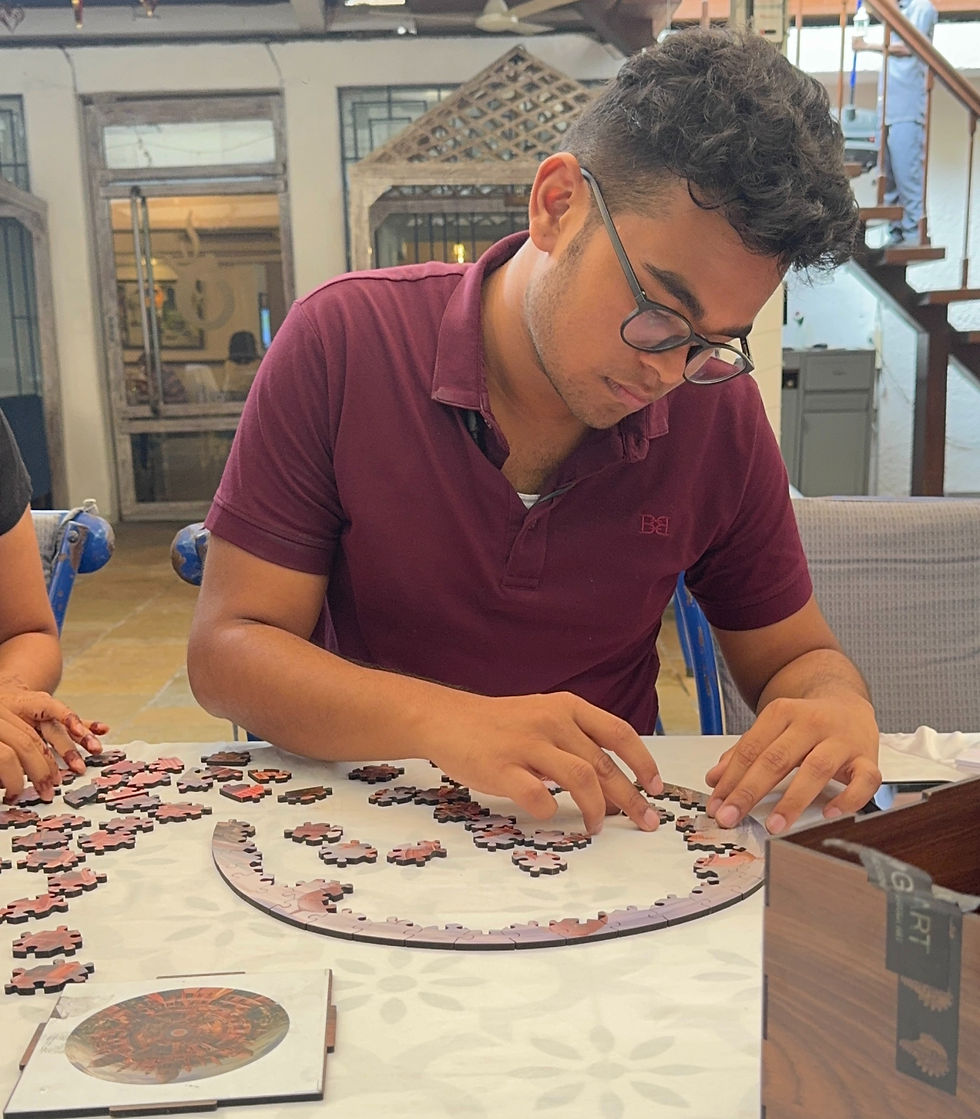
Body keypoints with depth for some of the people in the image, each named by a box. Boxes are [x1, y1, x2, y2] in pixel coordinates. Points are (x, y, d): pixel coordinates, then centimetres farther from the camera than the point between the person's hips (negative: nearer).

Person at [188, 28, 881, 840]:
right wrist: (442, 721, -30)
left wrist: (835, 705, -19)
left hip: (611, 826, 2)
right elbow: (226, 651, -14)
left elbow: (795, 658, 5)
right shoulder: (344, 341, -13)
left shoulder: (717, 407, -6)